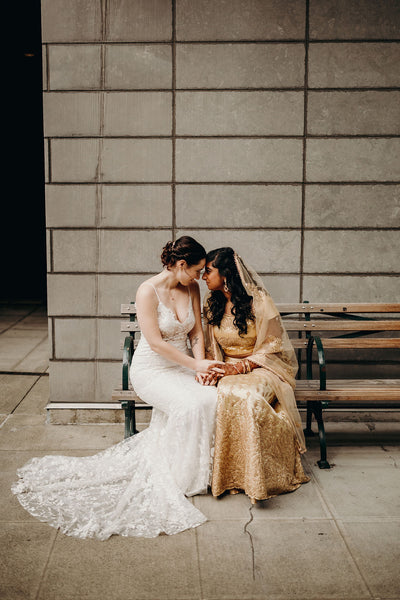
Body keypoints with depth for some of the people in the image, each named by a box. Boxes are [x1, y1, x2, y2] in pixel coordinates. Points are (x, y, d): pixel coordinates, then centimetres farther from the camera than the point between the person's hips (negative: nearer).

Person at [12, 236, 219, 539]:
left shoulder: (191, 288, 2)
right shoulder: (148, 291, -17)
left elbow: (196, 333, 7)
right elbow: (156, 343, -19)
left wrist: (200, 365, -9)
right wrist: (196, 364, -18)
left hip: (184, 365, 6)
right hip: (152, 369, -5)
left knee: (212, 398, -25)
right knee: (190, 406, -31)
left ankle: (202, 469, -6)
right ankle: (182, 479, -11)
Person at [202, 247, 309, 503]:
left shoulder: (259, 301, -10)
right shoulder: (212, 304, 8)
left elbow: (273, 346, -9)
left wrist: (242, 366, -19)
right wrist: (212, 367, -7)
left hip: (262, 367, -4)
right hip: (229, 370, 4)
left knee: (246, 396, -38)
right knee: (227, 394, -33)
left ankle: (256, 476, -24)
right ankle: (232, 475, -21)